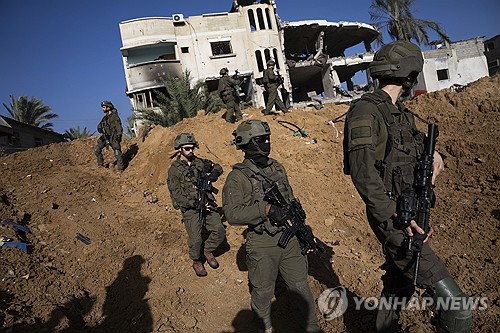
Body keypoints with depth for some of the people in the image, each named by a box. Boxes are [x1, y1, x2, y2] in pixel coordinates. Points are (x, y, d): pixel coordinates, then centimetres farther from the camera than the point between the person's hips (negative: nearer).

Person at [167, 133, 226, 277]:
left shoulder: (199, 162, 6)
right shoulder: (174, 170, -8)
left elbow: (218, 167, 18)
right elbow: (176, 195, -12)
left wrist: (214, 174, -7)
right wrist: (196, 204, -21)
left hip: (207, 204, 4)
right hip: (190, 209, -4)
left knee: (220, 231, -2)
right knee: (195, 239, -2)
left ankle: (207, 250, 26)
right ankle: (197, 262, 27)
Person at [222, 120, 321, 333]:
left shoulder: (277, 167, 8)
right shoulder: (238, 176, -12)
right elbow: (232, 214, -20)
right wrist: (266, 209, -27)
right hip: (262, 245, -4)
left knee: (300, 286, 14)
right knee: (263, 292, 15)